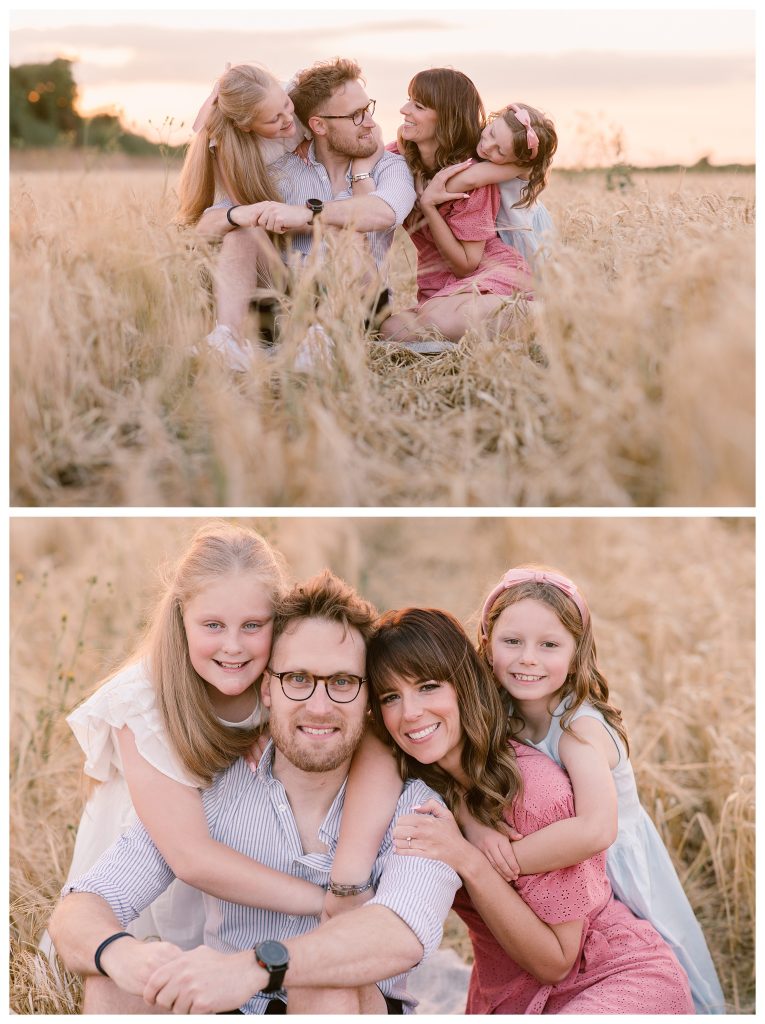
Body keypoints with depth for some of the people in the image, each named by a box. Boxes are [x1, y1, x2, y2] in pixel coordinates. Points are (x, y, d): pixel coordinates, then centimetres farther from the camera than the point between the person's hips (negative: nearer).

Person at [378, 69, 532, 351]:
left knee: (441, 321, -39)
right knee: (390, 329, -27)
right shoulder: (398, 156, 1)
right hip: (440, 287, 6)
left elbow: (466, 264, -14)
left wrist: (428, 205, -21)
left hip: (493, 272, -6)